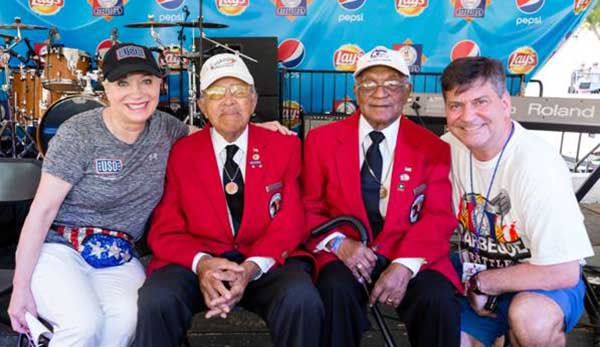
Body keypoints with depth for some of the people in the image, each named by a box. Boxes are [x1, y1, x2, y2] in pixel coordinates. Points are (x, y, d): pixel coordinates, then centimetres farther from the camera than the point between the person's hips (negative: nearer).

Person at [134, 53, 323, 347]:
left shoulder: (284, 146, 6)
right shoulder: (180, 153, 7)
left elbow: (290, 221, 0)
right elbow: (165, 229, 3)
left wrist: (251, 268, -18)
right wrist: (201, 263, -19)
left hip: (267, 261, 1)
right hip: (196, 262, 0)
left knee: (302, 300, -28)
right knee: (156, 300, -29)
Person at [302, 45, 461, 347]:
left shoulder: (433, 148, 4)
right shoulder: (322, 140, 5)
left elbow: (439, 217, -2)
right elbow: (309, 209, 5)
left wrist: (405, 265, -19)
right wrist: (339, 243, -15)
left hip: (411, 257, 1)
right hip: (345, 254, 0)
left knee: (438, 299, -27)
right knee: (336, 289, -31)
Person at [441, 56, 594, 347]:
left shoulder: (538, 165, -26)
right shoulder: (449, 147, -8)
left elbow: (563, 273, -25)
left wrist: (480, 281, -15)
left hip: (542, 285, -5)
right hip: (476, 280, 5)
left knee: (531, 317, -34)